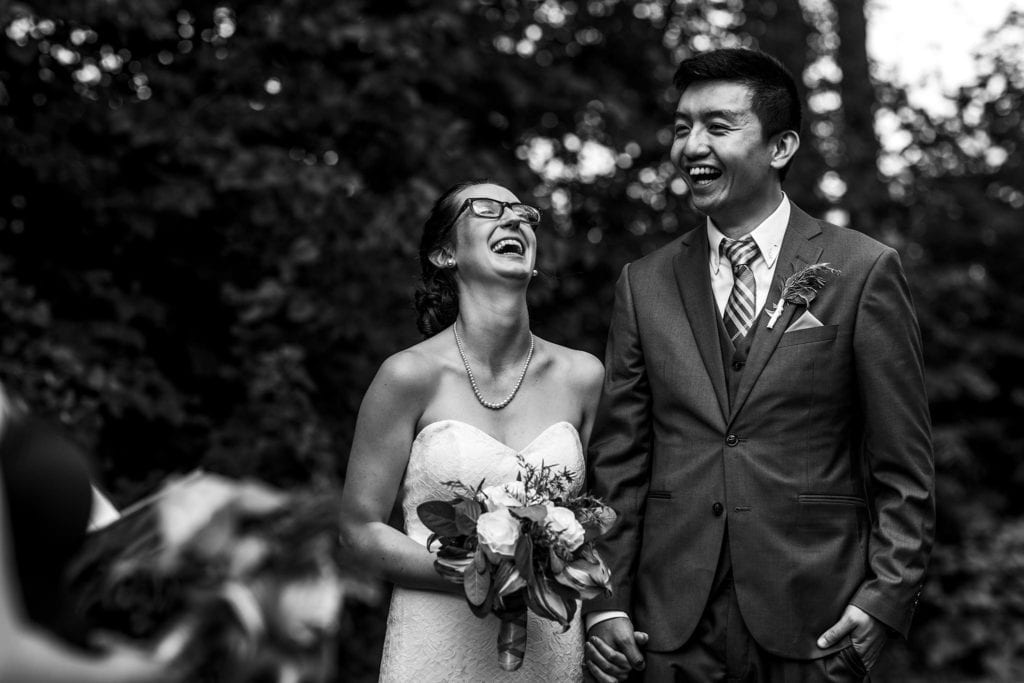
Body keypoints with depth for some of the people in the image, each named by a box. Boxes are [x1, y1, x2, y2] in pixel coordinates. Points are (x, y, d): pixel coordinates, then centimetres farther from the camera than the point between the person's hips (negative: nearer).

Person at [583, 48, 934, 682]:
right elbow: (618, 460, 6)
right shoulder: (645, 284, 7)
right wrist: (606, 600, 0)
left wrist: (888, 594, -9)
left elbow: (904, 464, -2)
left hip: (814, 618, -2)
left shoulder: (864, 270, -1)